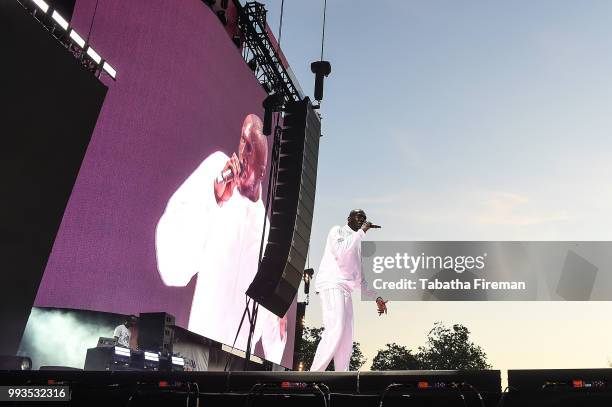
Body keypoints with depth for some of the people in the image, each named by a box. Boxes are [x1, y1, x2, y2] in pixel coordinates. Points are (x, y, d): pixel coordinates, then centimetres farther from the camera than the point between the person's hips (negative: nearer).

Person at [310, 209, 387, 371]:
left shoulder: (358, 245, 28)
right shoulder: (337, 231, 6)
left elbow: (360, 278, 30)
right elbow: (341, 253, -16)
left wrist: (376, 297, 24)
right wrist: (361, 232, -9)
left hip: (345, 289, 9)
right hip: (331, 284, -9)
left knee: (346, 340, 1)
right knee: (335, 330, -23)